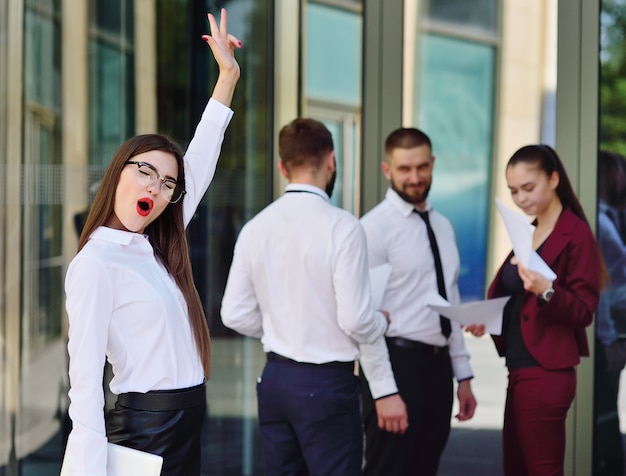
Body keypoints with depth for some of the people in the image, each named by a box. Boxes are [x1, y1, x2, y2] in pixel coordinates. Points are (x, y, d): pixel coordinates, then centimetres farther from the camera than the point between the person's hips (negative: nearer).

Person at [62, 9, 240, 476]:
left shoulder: (155, 249, 9)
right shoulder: (95, 263, -13)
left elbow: (200, 162, 15)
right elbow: (85, 376, -18)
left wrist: (229, 75, 15)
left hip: (186, 423, 8)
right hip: (145, 427, -8)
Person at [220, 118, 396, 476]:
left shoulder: (256, 228, 1)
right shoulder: (342, 226, -15)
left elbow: (236, 315, 5)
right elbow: (355, 321, -17)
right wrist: (382, 323, 4)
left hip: (275, 379, 6)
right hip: (326, 384, -6)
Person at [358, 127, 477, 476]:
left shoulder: (443, 226, 14)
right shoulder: (375, 228, -10)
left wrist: (463, 375, 15)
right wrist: (383, 391, -19)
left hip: (438, 366, 7)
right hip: (397, 362, -7)